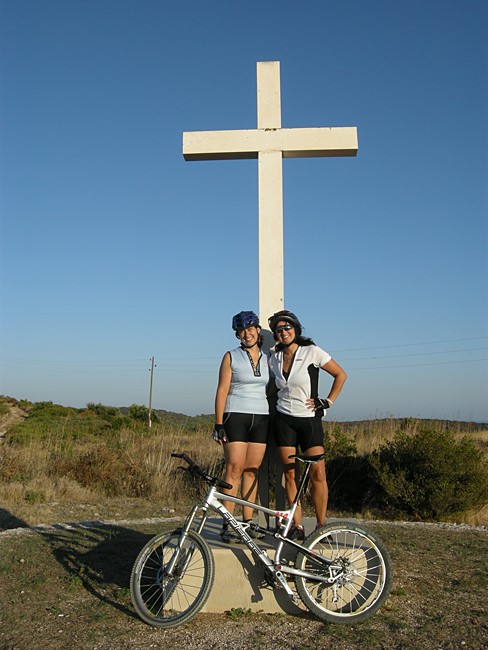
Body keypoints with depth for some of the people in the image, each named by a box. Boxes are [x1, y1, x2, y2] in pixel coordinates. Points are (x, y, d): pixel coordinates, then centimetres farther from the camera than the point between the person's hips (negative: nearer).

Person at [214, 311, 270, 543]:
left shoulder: (267, 359, 13)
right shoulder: (231, 357, 1)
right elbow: (222, 391, -2)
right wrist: (218, 424, -9)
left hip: (261, 418, 4)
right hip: (236, 417, -4)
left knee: (252, 471, 5)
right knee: (234, 470, -9)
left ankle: (247, 523, 11)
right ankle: (227, 526, -5)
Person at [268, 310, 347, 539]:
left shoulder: (312, 352, -6)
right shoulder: (274, 359, 7)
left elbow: (341, 375, 1)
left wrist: (327, 402, -4)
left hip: (310, 419, -3)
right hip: (284, 420, 3)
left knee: (318, 474, -8)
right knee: (290, 474, 1)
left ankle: (321, 525, 4)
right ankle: (297, 526, 7)